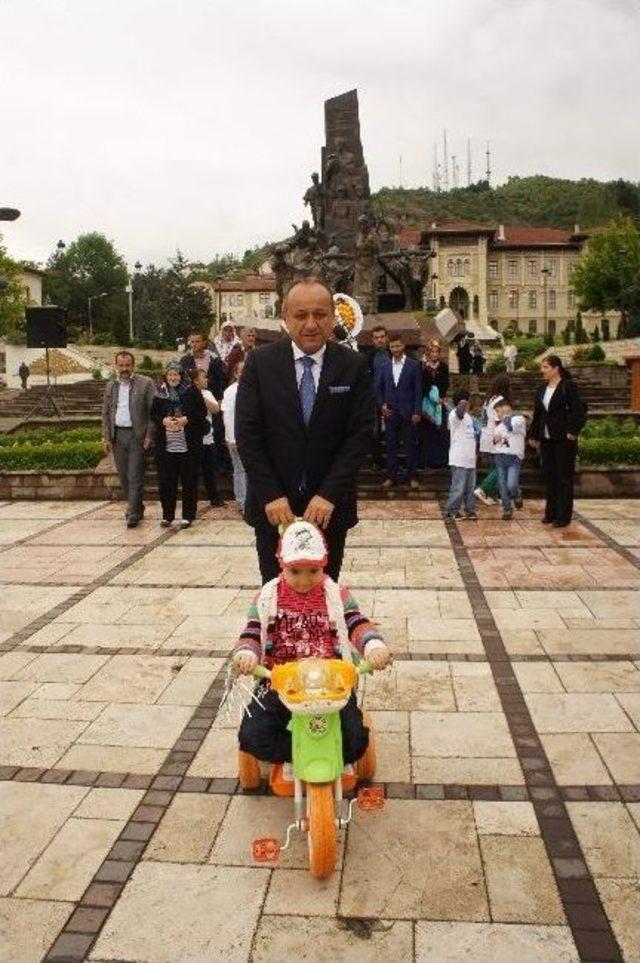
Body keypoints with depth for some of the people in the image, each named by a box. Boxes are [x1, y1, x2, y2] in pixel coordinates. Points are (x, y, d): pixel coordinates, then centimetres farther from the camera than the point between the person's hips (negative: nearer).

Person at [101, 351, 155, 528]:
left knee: (135, 477, -6)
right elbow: (106, 413, 13)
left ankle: (133, 513, -2)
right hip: (117, 435, 5)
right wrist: (106, 437, 5)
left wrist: (149, 435, -11)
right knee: (123, 476, 10)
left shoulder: (145, 383, -2)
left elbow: (153, 411, -4)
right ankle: (136, 507, 24)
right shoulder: (110, 386, 12)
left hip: (137, 435, -5)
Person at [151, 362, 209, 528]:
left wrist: (187, 419, -14)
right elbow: (153, 414, 9)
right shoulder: (160, 394, 7)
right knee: (166, 481, 6)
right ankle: (167, 515, 18)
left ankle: (188, 516, 12)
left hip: (189, 445, -2)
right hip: (165, 445, 2)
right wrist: (164, 421, -10)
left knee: (189, 481, 3)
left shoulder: (191, 391, 0)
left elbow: (202, 411, 0)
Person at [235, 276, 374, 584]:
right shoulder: (260, 362, -3)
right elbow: (247, 433, -6)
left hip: (329, 507, 0)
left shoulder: (354, 366, -3)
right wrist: (271, 496, -12)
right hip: (273, 507, 0)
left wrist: (329, 495, -14)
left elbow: (360, 434, -6)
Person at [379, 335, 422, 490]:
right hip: (390, 413, 3)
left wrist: (417, 412, -9)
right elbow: (380, 389, 17)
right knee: (391, 446, 6)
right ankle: (391, 476, 12)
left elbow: (418, 390, -3)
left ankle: (413, 477, 9)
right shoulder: (385, 367, 10)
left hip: (408, 413, -3)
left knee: (410, 446, 2)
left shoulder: (414, 365, 0)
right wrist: (382, 404, 1)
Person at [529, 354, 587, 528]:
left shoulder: (569, 386, -9)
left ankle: (563, 516, 4)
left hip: (564, 440, -7)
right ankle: (551, 513, 20)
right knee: (549, 476, 11)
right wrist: (534, 435, 14)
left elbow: (579, 411, -13)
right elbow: (537, 414, 16)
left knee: (564, 478, -1)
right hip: (546, 440, 7)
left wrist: (573, 431, -18)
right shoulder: (542, 389, 12)